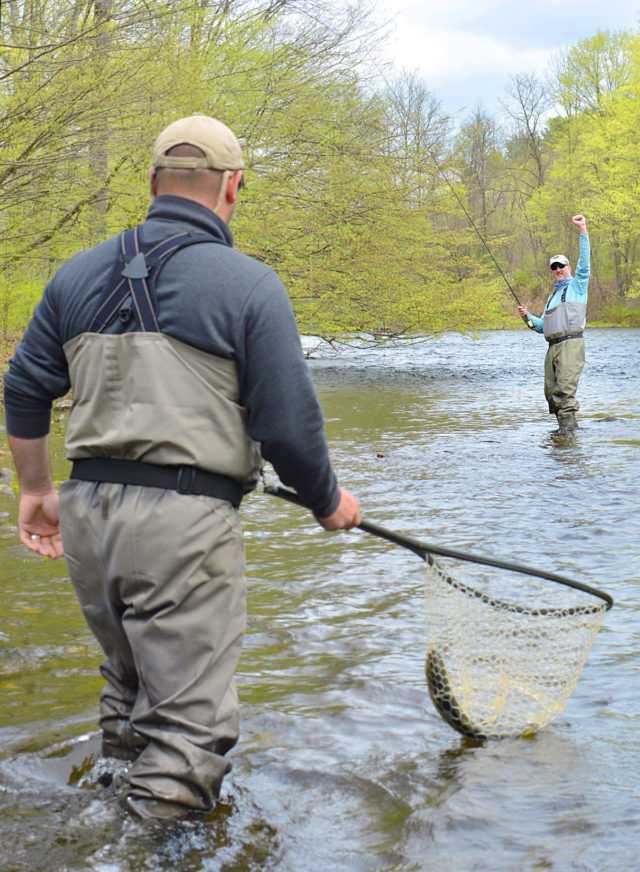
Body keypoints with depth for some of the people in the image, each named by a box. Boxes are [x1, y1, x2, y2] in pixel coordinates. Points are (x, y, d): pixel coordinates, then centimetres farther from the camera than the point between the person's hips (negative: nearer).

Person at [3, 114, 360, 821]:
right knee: (188, 717, 2)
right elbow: (288, 425, -8)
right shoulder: (250, 286, -6)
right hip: (185, 523, -6)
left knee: (129, 680, 27)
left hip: (87, 516, 6)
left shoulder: (78, 274, 10)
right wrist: (327, 503, 9)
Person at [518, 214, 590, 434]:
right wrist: (528, 316, 12)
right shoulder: (552, 297, 31)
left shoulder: (577, 285, 11)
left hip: (571, 343, -7)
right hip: (552, 347, 8)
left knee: (565, 387, -20)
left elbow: (584, 262, -5)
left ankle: (567, 426, -22)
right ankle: (568, 425, 13)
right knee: (551, 391, 3)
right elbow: (542, 326, 31)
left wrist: (583, 231, -12)